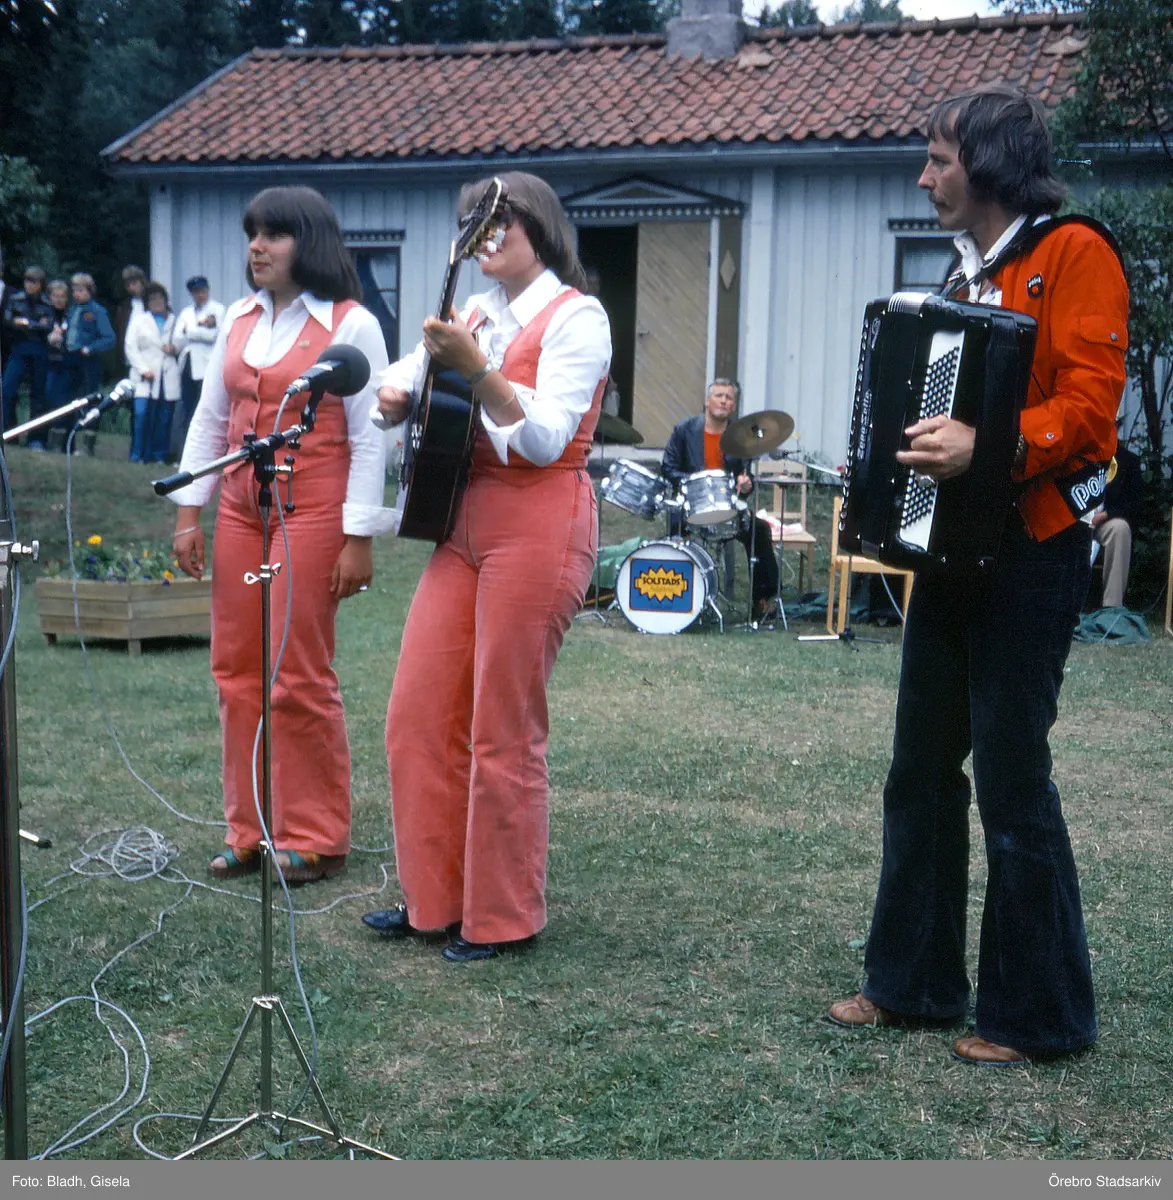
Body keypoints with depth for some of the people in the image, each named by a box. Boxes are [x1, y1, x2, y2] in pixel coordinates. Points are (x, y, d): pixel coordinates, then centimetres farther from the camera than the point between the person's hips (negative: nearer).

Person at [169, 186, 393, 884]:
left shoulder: (351, 326, -6)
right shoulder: (239, 320, 12)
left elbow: (369, 439, -8)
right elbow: (210, 420, 15)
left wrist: (360, 538, -13)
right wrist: (189, 513, 9)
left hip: (313, 513, -6)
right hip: (241, 510, 6)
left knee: (301, 678, -4)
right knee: (237, 672, 7)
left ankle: (316, 840, 8)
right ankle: (252, 832, 18)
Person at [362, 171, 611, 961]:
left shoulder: (575, 317, -6)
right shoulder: (475, 314, 14)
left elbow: (545, 439, -18)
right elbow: (396, 395, 22)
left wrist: (476, 368, -27)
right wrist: (396, 396, 0)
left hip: (539, 526, -8)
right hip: (466, 523, 8)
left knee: (504, 730, -3)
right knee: (420, 712, 8)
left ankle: (504, 918, 11)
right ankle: (434, 897, 21)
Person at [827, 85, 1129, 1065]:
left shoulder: (1073, 253, -8)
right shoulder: (970, 273, 17)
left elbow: (1090, 400, -19)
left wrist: (988, 446, -33)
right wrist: (908, 445, 8)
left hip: (1032, 551, -9)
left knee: (1011, 777, -5)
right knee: (922, 770, 10)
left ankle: (1038, 1013, 8)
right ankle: (912, 982, 21)